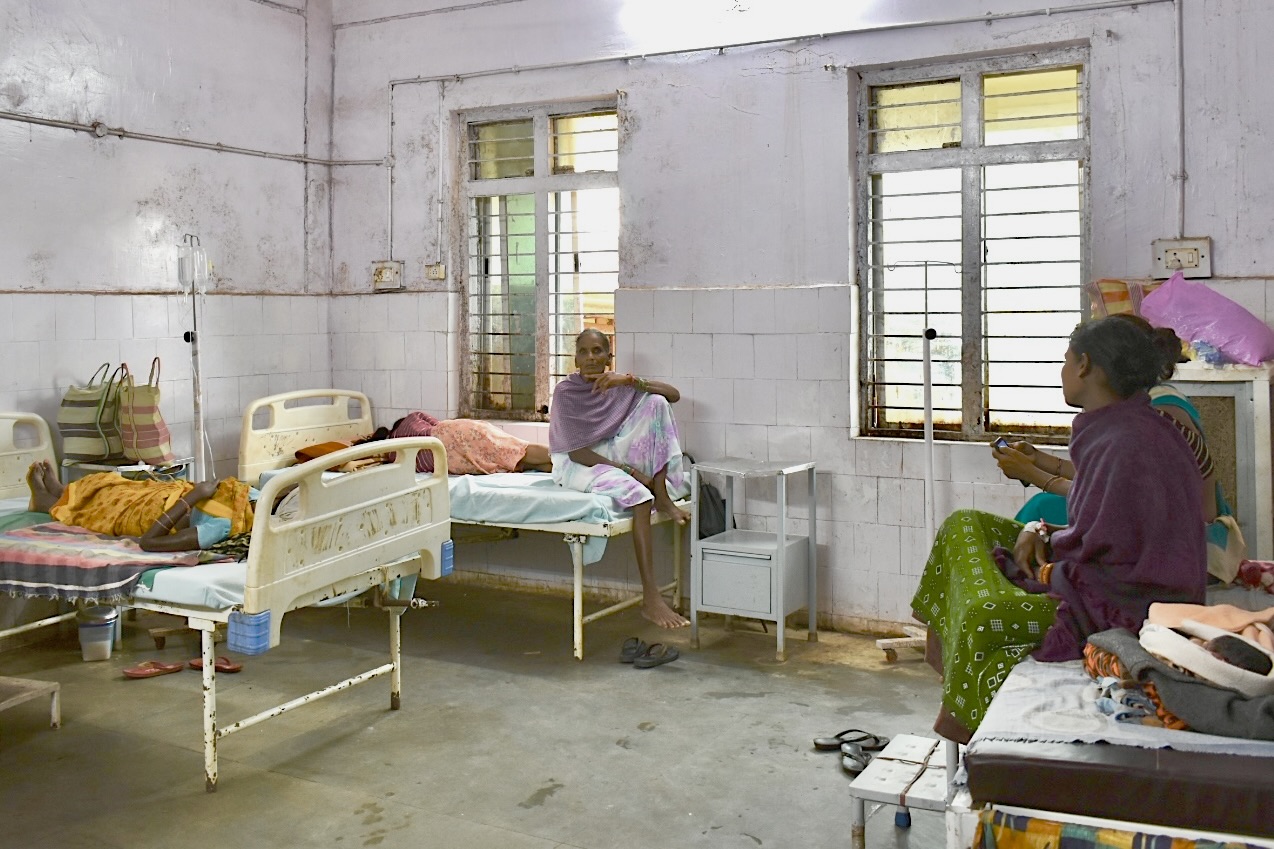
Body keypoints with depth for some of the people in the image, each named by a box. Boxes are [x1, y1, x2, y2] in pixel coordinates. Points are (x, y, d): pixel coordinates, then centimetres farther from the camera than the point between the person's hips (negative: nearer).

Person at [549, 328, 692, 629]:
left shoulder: (618, 384, 1)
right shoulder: (565, 392, -12)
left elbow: (674, 395, -8)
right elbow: (576, 452, -18)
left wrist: (632, 381, -22)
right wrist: (627, 469, -26)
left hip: (614, 454, 6)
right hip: (578, 465, -5)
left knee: (656, 403, -14)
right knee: (636, 492, -36)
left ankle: (663, 498, -16)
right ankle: (650, 599, -41)